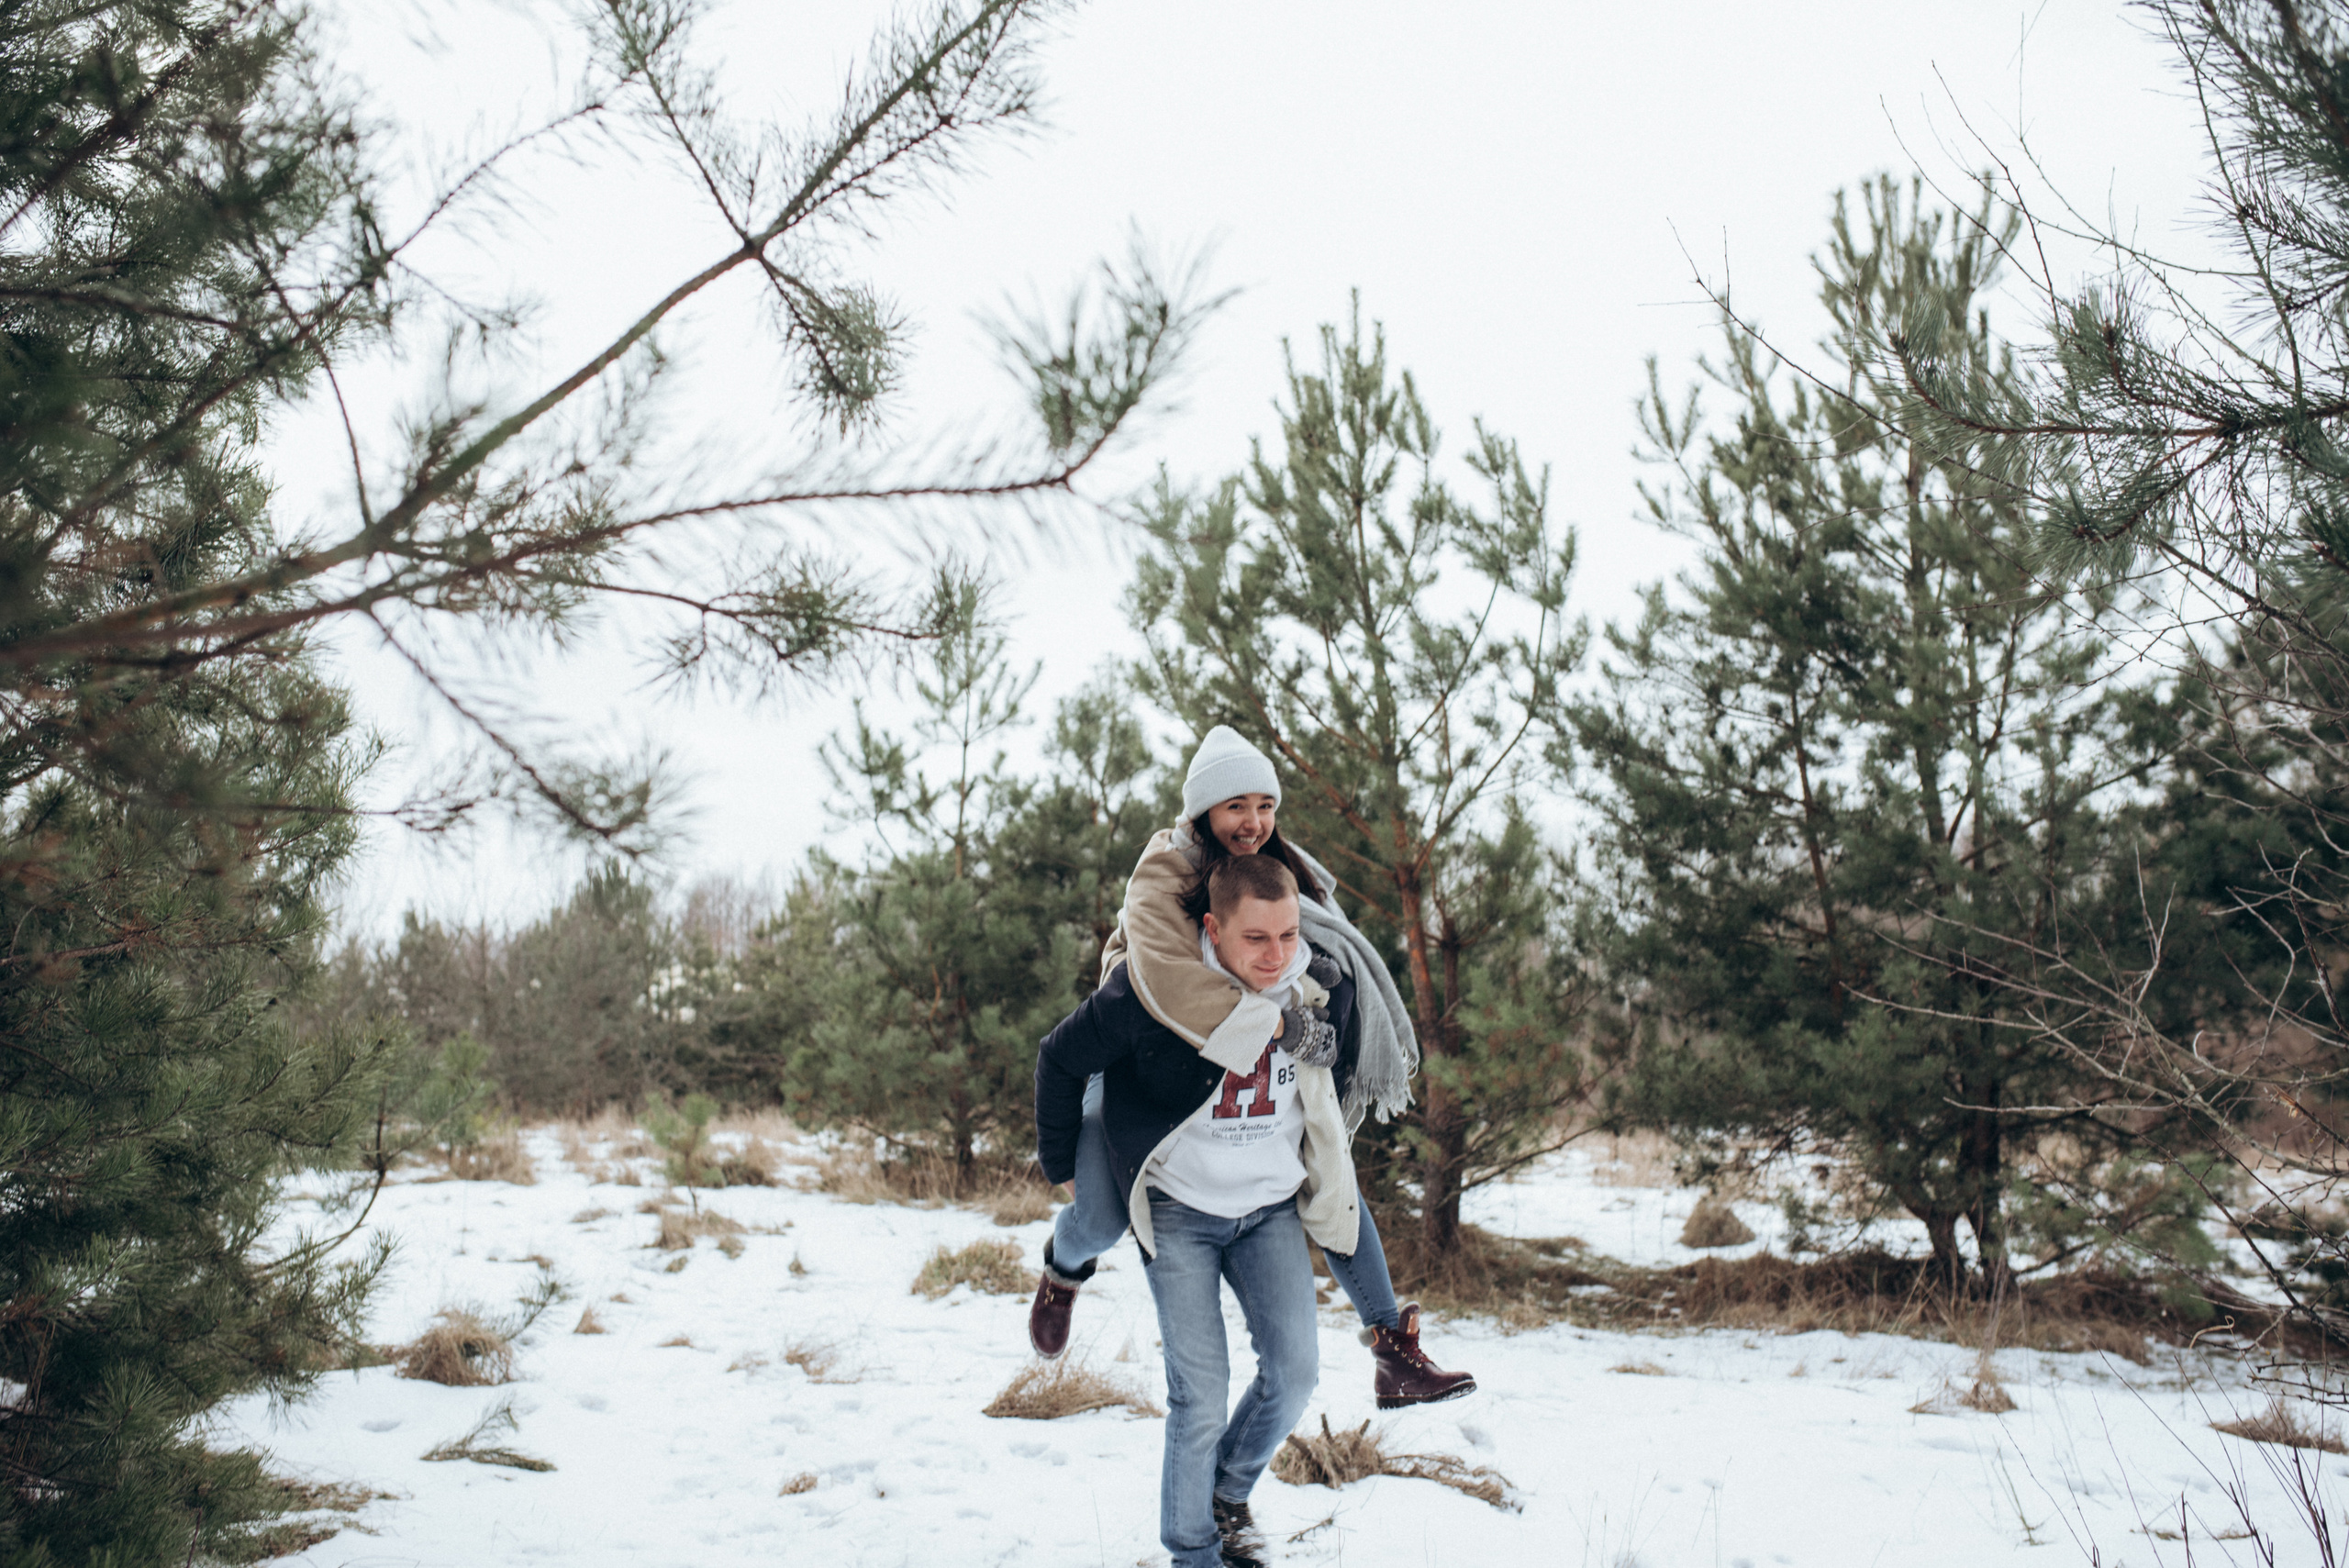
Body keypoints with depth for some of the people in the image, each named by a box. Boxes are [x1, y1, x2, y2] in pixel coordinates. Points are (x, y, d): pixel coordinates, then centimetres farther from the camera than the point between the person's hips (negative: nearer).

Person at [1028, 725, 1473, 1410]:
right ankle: (1064, 1267, 28)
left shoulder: (1278, 869, -1)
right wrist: (1276, 1024, -45)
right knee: (1103, 1218, -12)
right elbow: (1165, 977, -43)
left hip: (1244, 1073, 6)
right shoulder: (1163, 877, -24)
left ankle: (1393, 1350, 5)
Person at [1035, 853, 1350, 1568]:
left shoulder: (1324, 991, -9)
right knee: (1200, 1394, -7)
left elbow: (1339, 1074, 15)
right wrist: (1058, 1159, 2)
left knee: (1294, 1369, -5)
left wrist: (1324, 1159, 21)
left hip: (1271, 1208, 4)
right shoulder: (1151, 989, -23)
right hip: (1178, 1211, -4)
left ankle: (1230, 1492, 23)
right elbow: (1062, 1058, -7)